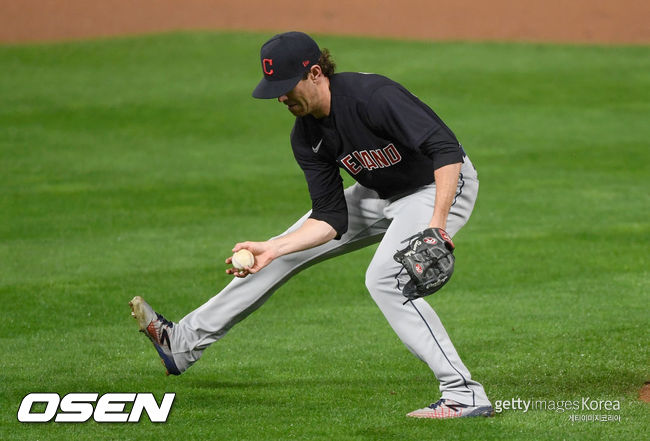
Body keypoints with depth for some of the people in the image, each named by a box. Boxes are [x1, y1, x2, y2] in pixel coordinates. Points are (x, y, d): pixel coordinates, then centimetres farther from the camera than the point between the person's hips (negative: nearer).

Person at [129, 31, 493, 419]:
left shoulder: (373, 96, -33)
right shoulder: (306, 136, -8)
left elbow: (447, 149, -39)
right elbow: (331, 219, -5)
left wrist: (437, 223, -47)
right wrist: (272, 249, -17)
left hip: (442, 186, -9)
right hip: (381, 194, 9)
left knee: (384, 278, -30)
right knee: (283, 253, 9)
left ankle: (465, 396, -25)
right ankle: (185, 343, 19)